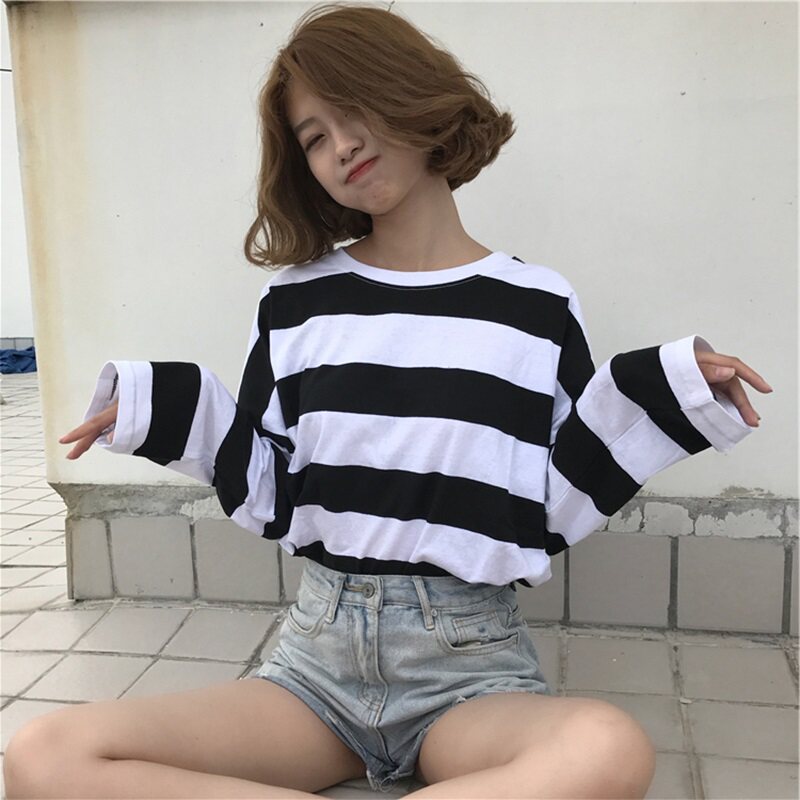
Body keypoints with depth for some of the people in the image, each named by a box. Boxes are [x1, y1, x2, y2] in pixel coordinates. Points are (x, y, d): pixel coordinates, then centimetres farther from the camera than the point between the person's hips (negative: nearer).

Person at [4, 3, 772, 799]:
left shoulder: (538, 303, 1)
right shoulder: (295, 301, 5)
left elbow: (559, 508, 2)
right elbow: (269, 497, 7)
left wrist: (662, 393, -7)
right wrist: (168, 410, -4)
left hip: (471, 658, -2)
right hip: (317, 647, 3)